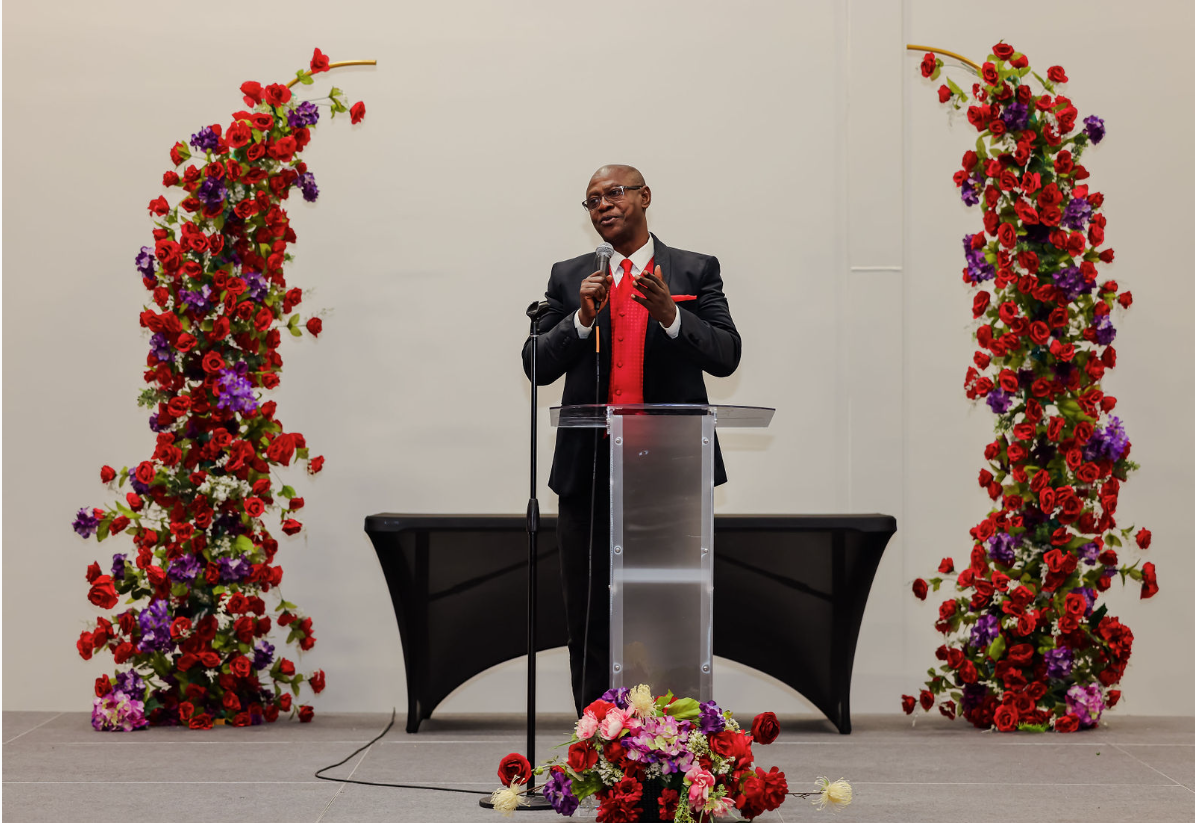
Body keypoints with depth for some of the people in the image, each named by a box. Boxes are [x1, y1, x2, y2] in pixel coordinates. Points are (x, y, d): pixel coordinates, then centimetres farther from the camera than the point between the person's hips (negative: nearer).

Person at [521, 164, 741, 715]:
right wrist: (582, 318, -12)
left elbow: (726, 355, -3)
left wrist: (669, 314, -19)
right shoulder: (569, 278, 12)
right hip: (590, 471, 2)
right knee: (589, 619, 4)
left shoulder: (695, 272, 7)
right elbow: (537, 366, 5)